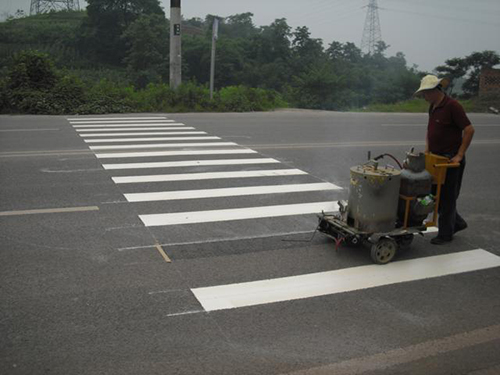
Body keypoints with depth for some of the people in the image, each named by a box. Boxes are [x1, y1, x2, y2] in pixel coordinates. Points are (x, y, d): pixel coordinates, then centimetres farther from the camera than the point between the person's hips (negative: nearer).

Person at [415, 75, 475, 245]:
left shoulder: (452, 106, -16)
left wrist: (459, 155, -18)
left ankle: (445, 234, 13)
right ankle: (457, 223, 31)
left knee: (447, 198, 1)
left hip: (451, 160, -9)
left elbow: (469, 130, -18)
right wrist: (427, 150, 11)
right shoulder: (433, 107, 10)